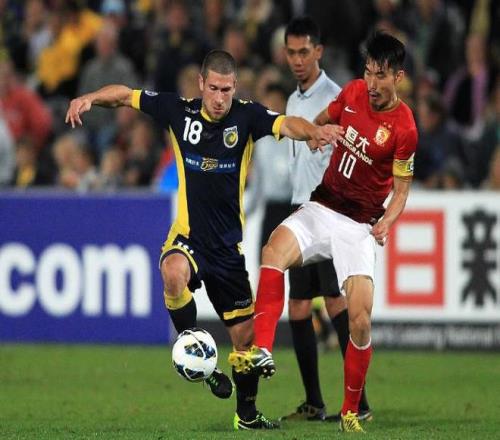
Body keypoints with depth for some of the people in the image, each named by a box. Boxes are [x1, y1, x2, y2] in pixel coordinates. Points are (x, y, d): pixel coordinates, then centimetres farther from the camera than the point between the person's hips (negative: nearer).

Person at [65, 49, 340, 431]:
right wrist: (89, 98, -13)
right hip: (188, 237, -1)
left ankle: (247, 413, 28)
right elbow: (125, 95, 4)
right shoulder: (179, 111, -4)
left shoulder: (246, 115, -7)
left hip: (229, 245, 1)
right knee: (174, 272, -37)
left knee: (246, 335, 6)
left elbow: (287, 125, -25)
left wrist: (313, 131, -46)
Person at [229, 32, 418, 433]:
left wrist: (386, 222, -21)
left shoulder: (404, 128, -11)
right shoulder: (353, 92, 1)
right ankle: (262, 351, -41)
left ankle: (351, 411, 6)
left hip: (360, 226, -3)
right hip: (321, 208, 3)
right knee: (276, 249, -29)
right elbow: (322, 120, 22)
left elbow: (401, 189, -2)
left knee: (360, 320, -14)